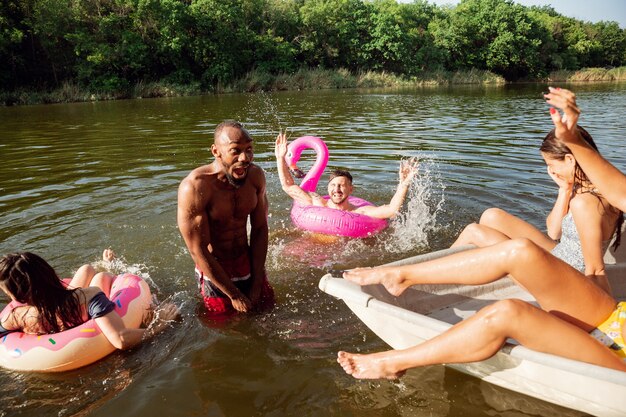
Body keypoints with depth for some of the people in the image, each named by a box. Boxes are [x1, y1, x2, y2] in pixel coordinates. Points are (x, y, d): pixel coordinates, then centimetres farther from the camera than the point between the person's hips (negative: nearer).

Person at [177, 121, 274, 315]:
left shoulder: (256, 175, -11)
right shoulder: (194, 187, -26)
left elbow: (260, 229, -3)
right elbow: (198, 251, -21)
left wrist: (257, 284, -3)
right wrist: (235, 295, -14)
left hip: (249, 262, 5)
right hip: (214, 270, -4)